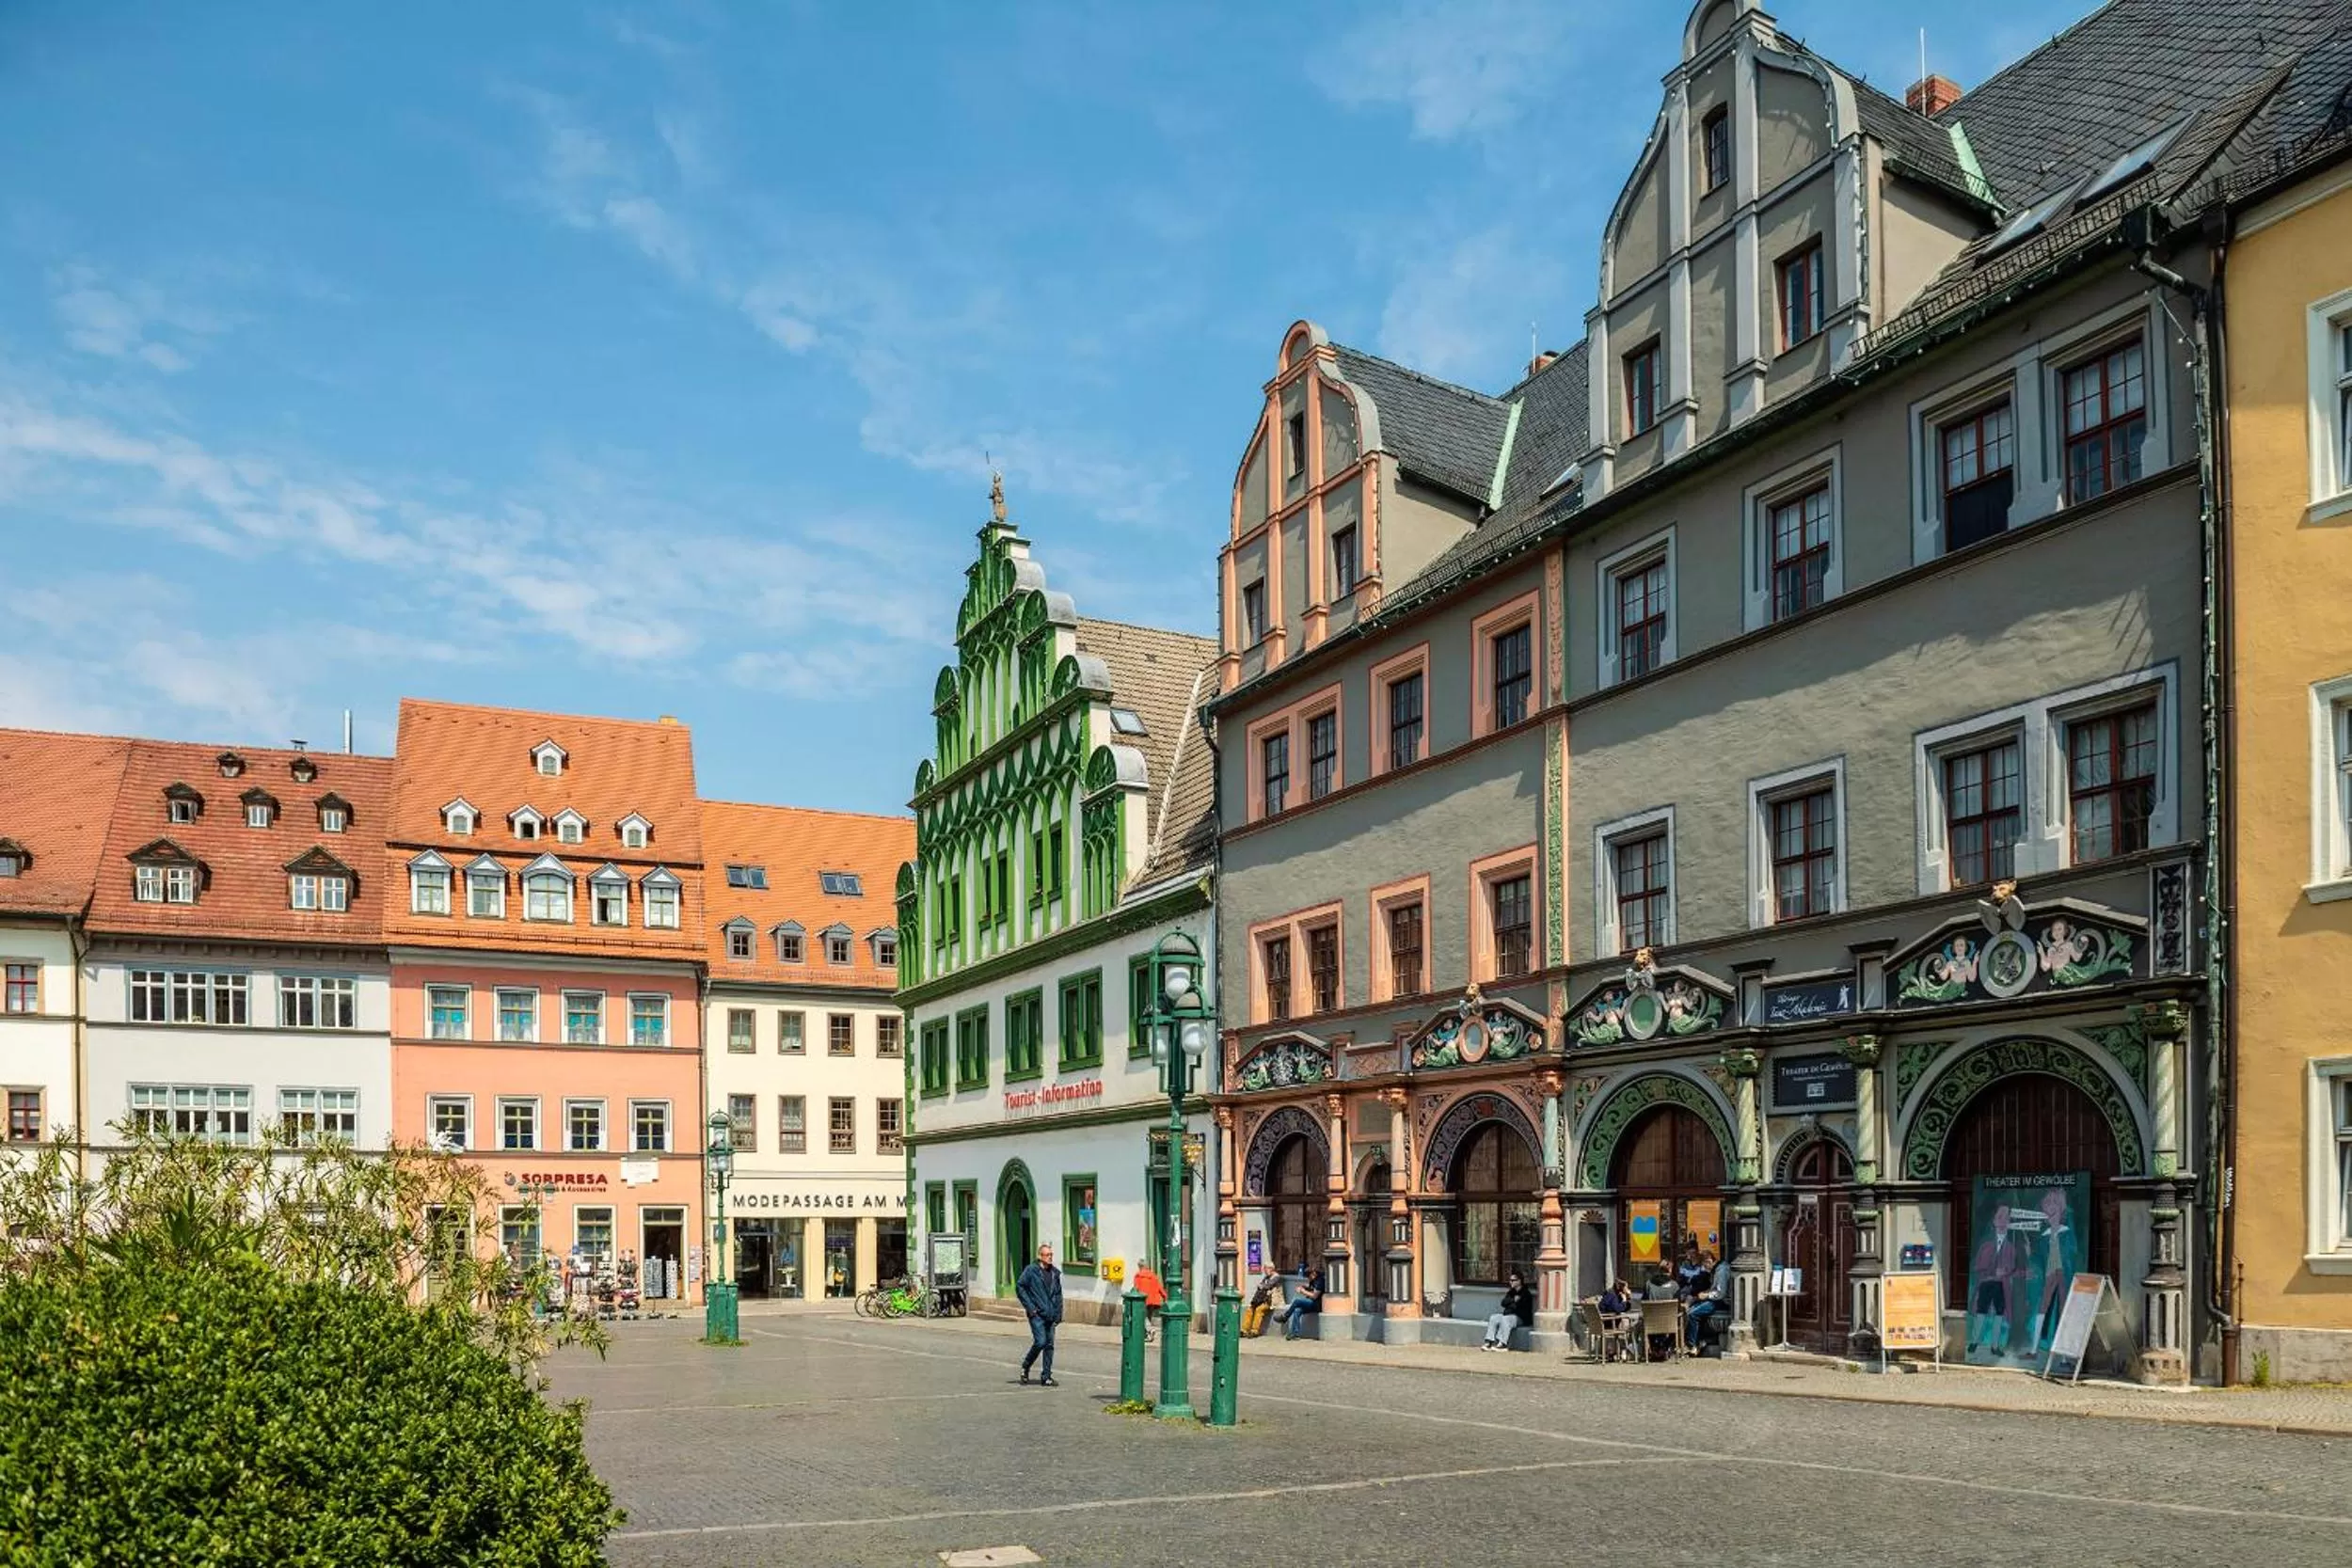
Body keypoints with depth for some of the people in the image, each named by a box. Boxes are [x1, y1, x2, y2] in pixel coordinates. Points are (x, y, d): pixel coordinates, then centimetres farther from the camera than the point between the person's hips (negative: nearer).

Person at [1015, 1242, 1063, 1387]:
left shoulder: (1055, 1273, 11)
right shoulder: (1031, 1270, -6)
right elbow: (1019, 1287, -6)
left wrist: (1058, 1313, 9)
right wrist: (1030, 1307, -9)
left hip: (1050, 1315, 5)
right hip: (1036, 1314, -5)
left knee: (1049, 1344, 4)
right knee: (1040, 1342, -13)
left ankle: (1046, 1377, 10)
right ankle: (1025, 1366, 11)